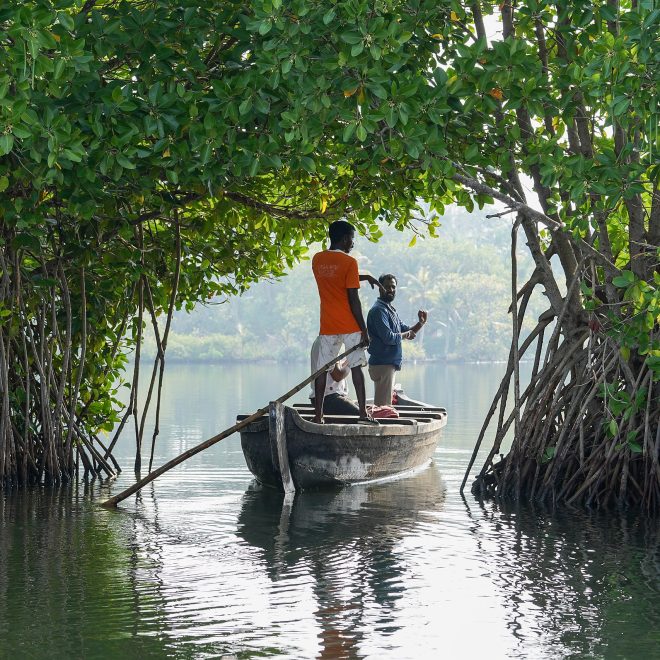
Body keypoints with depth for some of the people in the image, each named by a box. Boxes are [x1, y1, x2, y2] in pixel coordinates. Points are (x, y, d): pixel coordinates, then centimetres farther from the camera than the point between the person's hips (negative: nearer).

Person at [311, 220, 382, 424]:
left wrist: (365, 277, 28)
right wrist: (364, 330, -9)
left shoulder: (317, 260, 7)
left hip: (327, 327, 4)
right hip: (349, 326, -4)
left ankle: (318, 415, 1)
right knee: (356, 367, 2)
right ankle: (363, 413, -2)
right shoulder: (349, 262, -10)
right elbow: (353, 300, -13)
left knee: (322, 369, 5)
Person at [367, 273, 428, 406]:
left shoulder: (390, 310, 18)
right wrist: (405, 335, -6)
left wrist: (421, 323, 4)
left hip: (389, 364, 10)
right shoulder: (378, 310, -14)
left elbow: (408, 331, 21)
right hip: (382, 364, -10)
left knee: (385, 404, 14)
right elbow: (388, 337, -23)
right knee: (383, 405, -10)